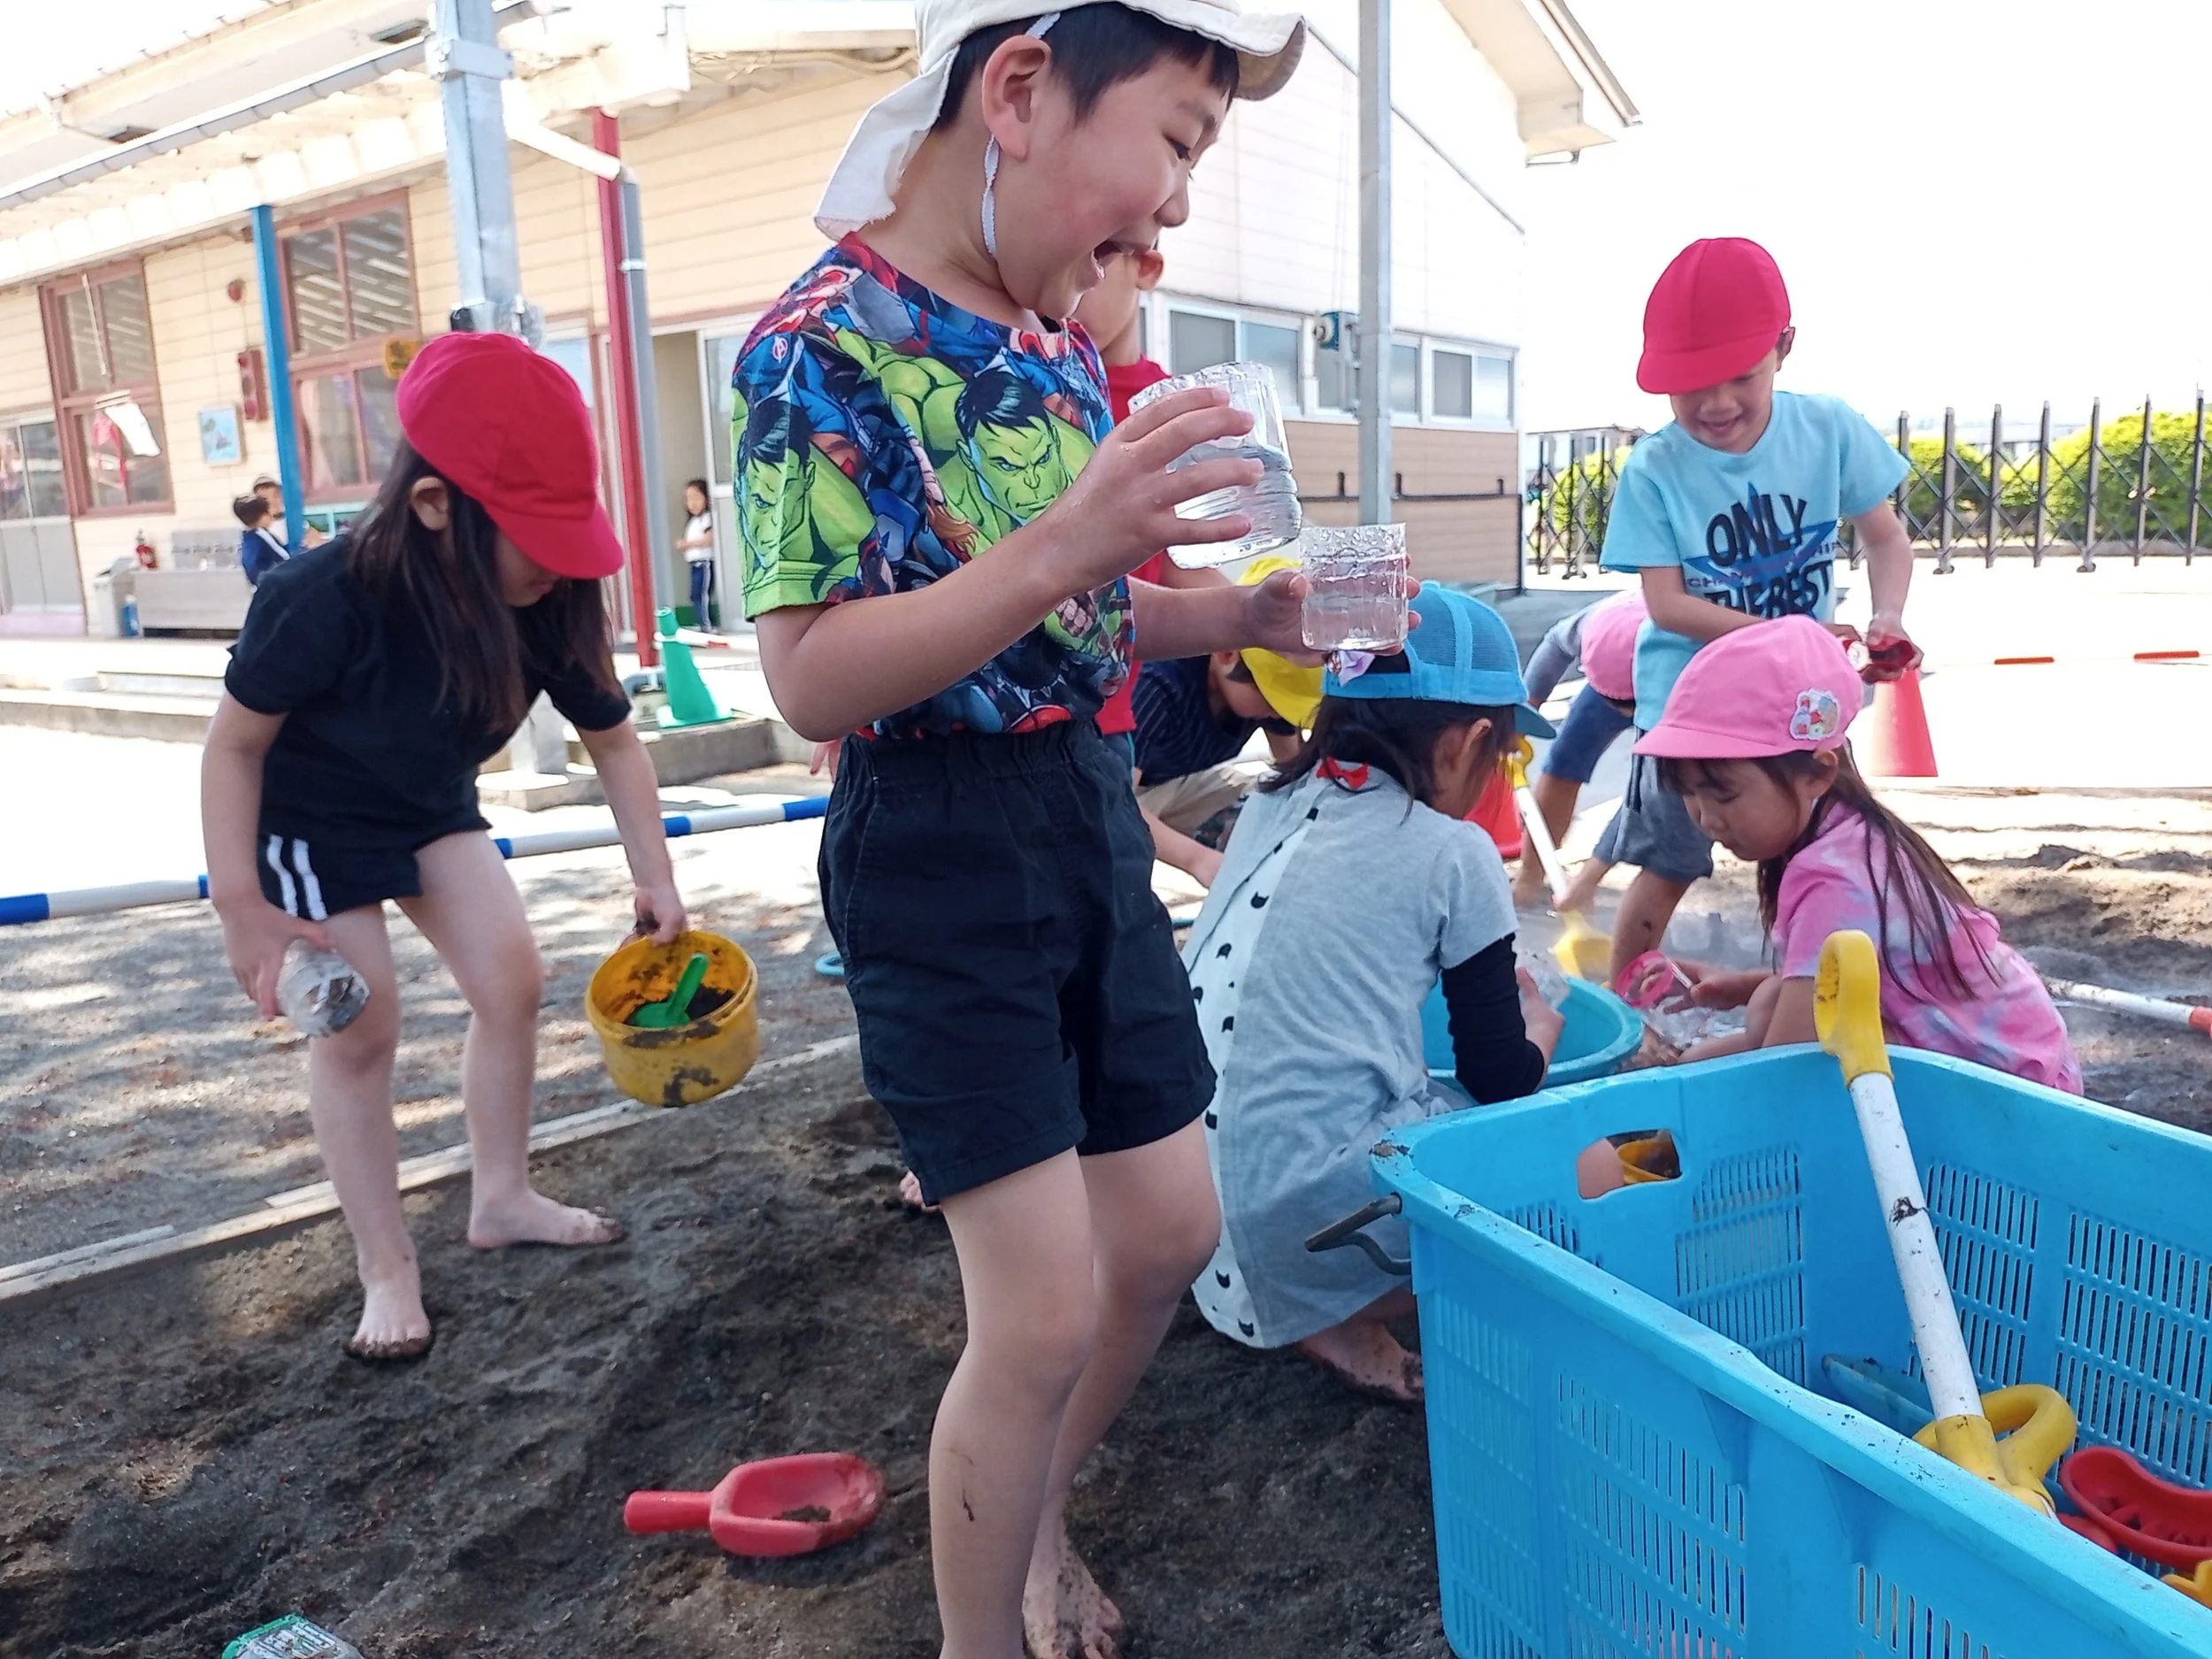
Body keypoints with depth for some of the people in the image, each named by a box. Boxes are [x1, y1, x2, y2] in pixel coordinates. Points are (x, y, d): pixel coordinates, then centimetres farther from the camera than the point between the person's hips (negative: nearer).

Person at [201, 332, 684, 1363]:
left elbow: (615, 743, -10)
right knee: (361, 1028, -4)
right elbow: (234, 744, -22)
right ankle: (387, 1269, 11)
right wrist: (242, 908, -22)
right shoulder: (323, 600, -36)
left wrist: (655, 879, -11)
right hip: (310, 820, -5)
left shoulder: (549, 604, -24)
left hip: (432, 805, 5)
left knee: (513, 983, 1)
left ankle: (502, 1200, 21)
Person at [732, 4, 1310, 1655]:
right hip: (945, 853, -8)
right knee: (1044, 1310, -5)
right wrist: (1060, 549, -31)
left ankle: (1035, 1508, 42)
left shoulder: (1061, 347, 8)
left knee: (1170, 1233, 16)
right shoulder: (826, 342, -15)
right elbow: (812, 678, -21)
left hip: (1096, 821, 8)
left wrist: (1231, 615, 2)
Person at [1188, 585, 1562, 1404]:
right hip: (1309, 1203, -7)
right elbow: (1499, 1077, 4)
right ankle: (1342, 1319, -1)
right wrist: (1540, 1025, 26)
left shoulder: (1274, 805, 12)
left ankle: (1300, 1299, 9)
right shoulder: (1455, 854, -4)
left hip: (1194, 1174, 7)